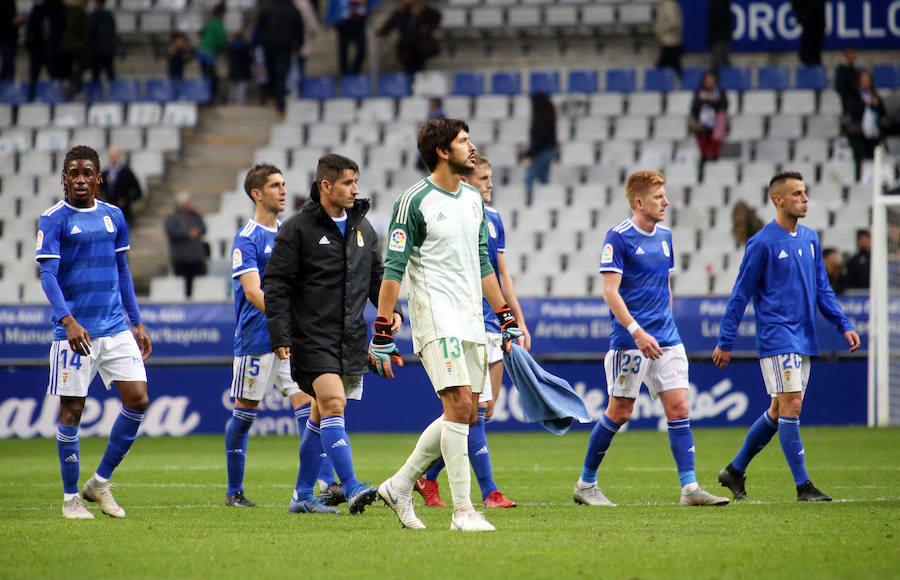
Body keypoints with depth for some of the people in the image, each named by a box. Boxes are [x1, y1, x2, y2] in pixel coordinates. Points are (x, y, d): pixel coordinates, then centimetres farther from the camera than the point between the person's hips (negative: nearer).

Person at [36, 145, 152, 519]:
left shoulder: (113, 217, 11)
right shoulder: (54, 220, -5)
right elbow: (48, 275, -13)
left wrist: (138, 323, 16)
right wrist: (68, 320, -27)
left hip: (116, 329, 5)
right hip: (74, 330, -5)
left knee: (137, 400, -5)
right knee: (71, 411, -1)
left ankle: (100, 483, 10)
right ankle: (71, 498, 11)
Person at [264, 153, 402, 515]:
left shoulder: (362, 227, 12)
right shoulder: (297, 229, -6)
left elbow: (377, 276, 21)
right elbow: (276, 285, -7)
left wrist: (391, 309, 3)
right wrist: (281, 338, -13)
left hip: (351, 340, 6)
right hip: (312, 338, -6)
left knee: (321, 417, 12)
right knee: (333, 404, -19)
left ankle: (303, 495, 21)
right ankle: (352, 489, -27)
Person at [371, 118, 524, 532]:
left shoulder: (473, 200, 14)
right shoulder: (414, 201, -8)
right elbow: (393, 269, -9)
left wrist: (507, 320, 21)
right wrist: (382, 335, -12)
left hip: (471, 320, 8)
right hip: (435, 318, -8)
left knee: (465, 414, 6)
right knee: (459, 406, -14)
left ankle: (400, 485, 19)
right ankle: (462, 511, -12)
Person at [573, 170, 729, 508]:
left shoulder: (665, 236, 13)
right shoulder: (618, 238, -9)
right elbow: (610, 292, -14)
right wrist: (637, 332, -22)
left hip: (666, 340, 6)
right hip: (629, 341, -6)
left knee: (679, 408, -3)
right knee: (620, 412, 0)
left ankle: (690, 487, -5)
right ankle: (586, 484, 14)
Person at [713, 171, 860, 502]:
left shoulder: (810, 239, 12)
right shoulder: (762, 244, -8)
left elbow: (822, 289, 18)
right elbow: (741, 295, -5)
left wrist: (843, 325, 7)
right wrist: (725, 342, -4)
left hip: (804, 339, 7)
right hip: (776, 336, -7)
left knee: (778, 412, 10)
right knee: (791, 406, -12)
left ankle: (735, 471, 23)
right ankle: (803, 486, -10)